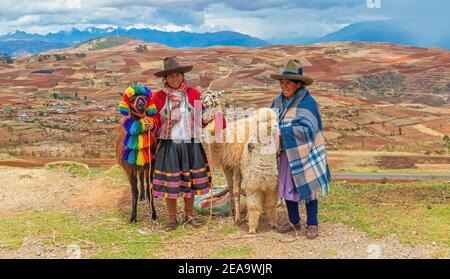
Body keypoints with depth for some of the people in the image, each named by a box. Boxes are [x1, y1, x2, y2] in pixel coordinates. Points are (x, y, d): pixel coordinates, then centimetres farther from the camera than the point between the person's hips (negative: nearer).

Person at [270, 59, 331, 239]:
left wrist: (282, 132, -27)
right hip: (286, 153, 6)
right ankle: (294, 222, 30)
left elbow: (307, 128, -25)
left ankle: (312, 224, 21)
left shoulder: (307, 102, -17)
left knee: (307, 190, 5)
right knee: (287, 188, 12)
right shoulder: (279, 101, 3)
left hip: (305, 154, -6)